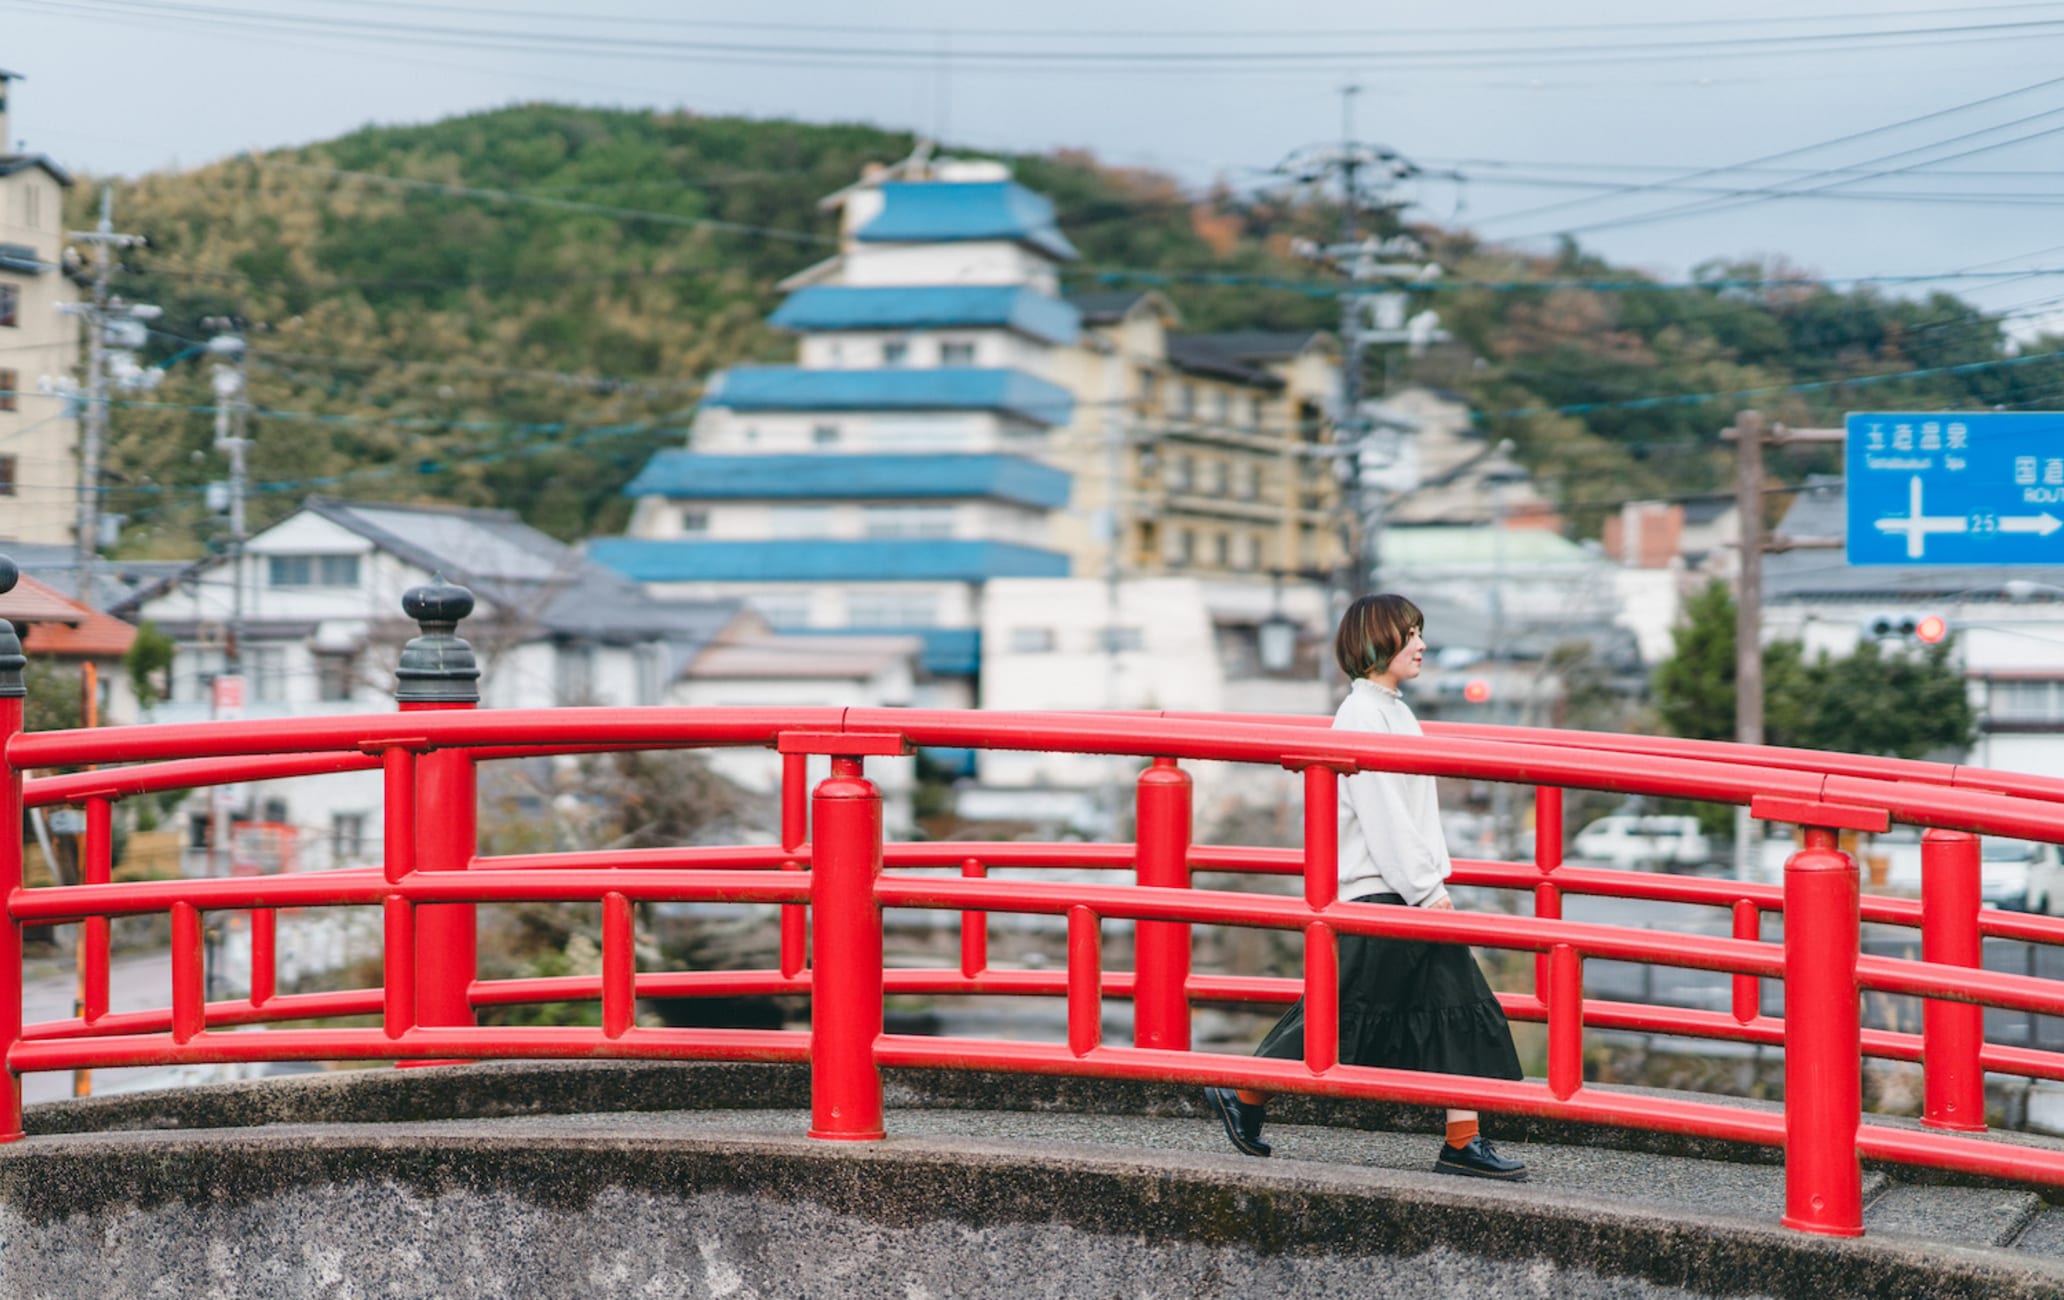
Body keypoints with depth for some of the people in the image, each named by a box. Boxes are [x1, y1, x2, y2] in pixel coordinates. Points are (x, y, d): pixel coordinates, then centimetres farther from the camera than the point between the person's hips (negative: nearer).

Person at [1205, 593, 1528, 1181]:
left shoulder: (1395, 710, 16)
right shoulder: (1360, 714, -13)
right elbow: (1379, 813, -18)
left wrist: (1434, 880, 14)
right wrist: (1426, 888, -18)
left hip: (1409, 889, 9)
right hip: (1375, 891, -9)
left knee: (1457, 1004, 1)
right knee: (1342, 1011, -2)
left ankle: (1463, 1142, 1)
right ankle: (1243, 1094, 14)